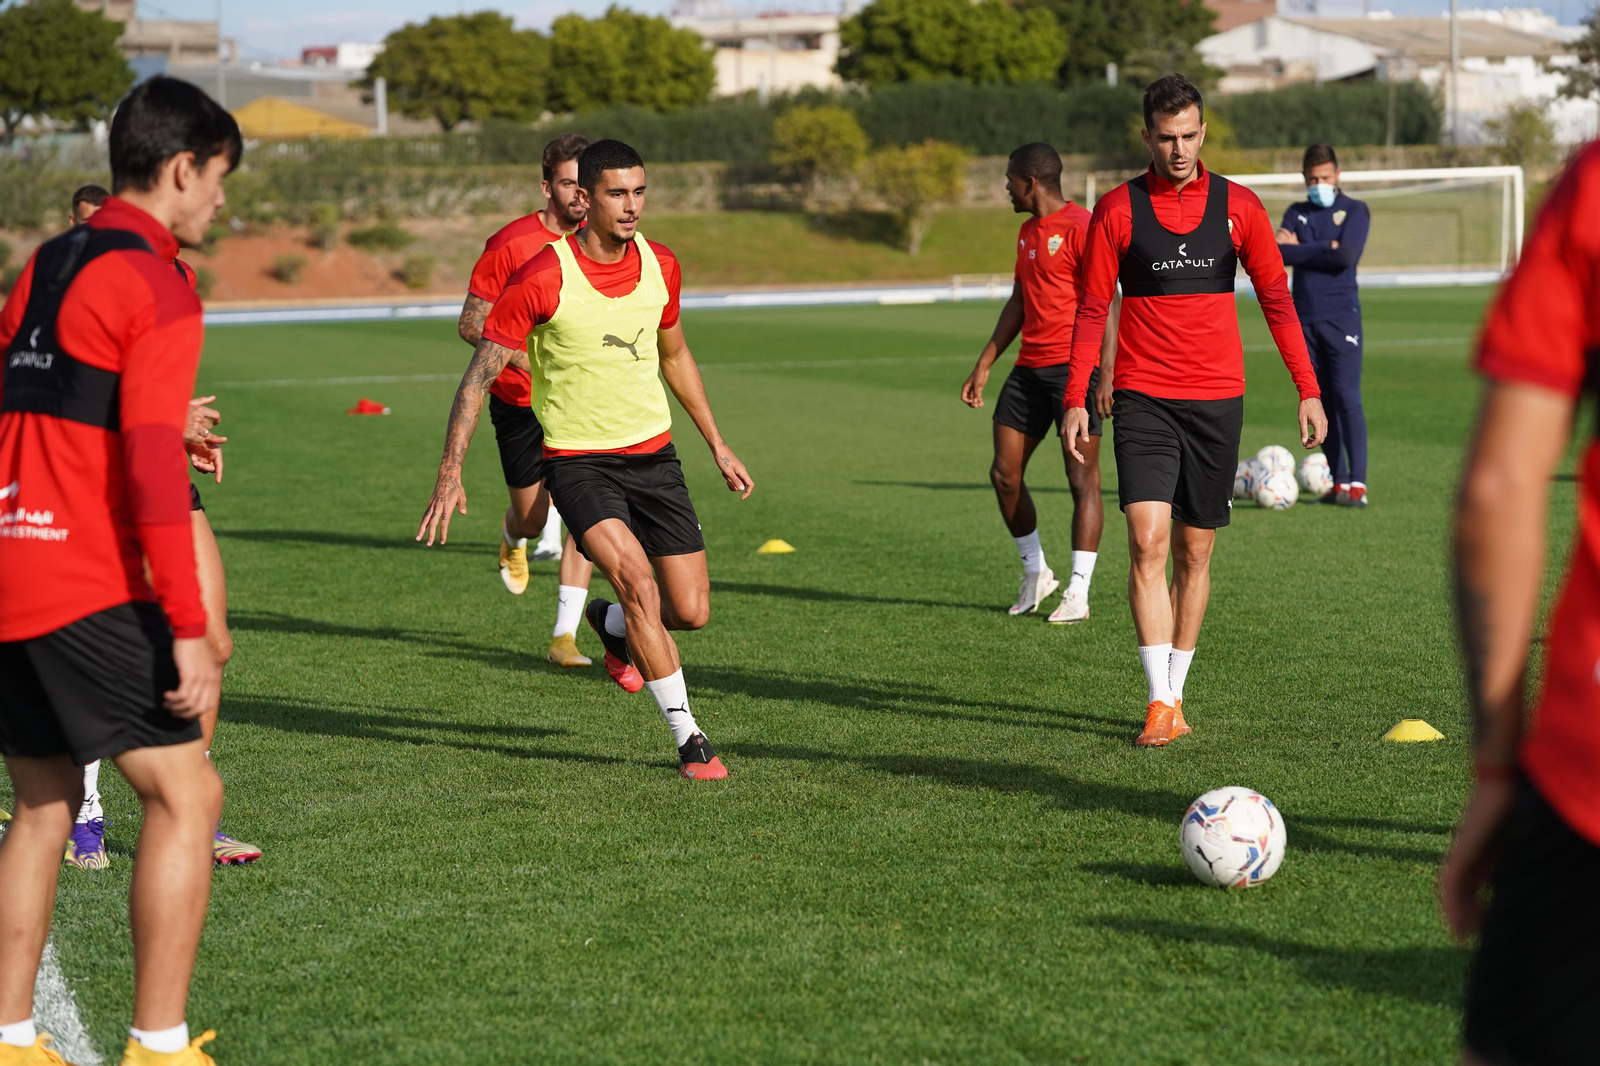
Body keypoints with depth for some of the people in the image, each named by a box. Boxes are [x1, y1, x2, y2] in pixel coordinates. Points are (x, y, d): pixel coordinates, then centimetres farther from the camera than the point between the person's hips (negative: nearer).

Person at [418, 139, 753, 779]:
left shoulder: (661, 268, 0)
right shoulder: (542, 279, -16)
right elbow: (479, 375, -11)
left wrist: (718, 446, 21)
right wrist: (450, 473, -18)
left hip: (653, 455, 5)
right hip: (577, 459, -5)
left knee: (691, 612, -1)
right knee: (635, 577, -26)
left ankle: (612, 626, 35)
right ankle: (688, 738, -15)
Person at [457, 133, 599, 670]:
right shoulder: (510, 244, -13)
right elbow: (470, 323, -11)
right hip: (520, 401, -3)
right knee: (532, 519, 6)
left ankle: (565, 635, -6)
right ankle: (513, 537, 47)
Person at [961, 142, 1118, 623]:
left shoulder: (1080, 227, -11)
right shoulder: (1027, 232, 17)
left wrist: (1107, 374, -21)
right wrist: (984, 364, 22)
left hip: (1073, 367, -9)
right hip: (1029, 368, 9)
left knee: (1082, 479, -4)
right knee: (1004, 474, 5)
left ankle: (1077, 593, -1)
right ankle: (1035, 572, 22)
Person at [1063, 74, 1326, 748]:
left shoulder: (1237, 206, 3)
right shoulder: (1117, 210, 0)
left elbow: (1276, 298, 7)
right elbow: (1092, 309, 3)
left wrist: (1309, 390, 1)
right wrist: (1076, 398, -4)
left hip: (1216, 401, 2)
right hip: (1143, 400, -2)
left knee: (1194, 554, 8)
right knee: (1147, 543, -15)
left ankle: (1175, 693, 20)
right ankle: (1160, 703, -14)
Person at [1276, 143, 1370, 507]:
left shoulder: (1355, 211, 3)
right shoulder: (1296, 213, 14)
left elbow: (1346, 255, -14)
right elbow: (1277, 254, -3)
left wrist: (1299, 249, -6)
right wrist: (1324, 249, -13)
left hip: (1341, 316, -4)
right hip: (1304, 318, 4)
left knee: (1347, 398, -12)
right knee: (1322, 403, 5)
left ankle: (1357, 483, -14)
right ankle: (1339, 482, 10)